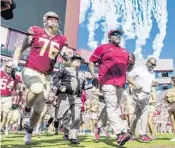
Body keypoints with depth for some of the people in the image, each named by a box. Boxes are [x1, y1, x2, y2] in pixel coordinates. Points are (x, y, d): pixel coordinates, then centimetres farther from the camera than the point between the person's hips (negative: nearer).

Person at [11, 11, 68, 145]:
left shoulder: (61, 40, 8)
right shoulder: (36, 32, 1)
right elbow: (20, 49, 8)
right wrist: (15, 66, -1)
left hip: (46, 77, 4)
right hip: (30, 72, -3)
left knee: (39, 110, 9)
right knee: (38, 89, -38)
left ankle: (29, 132, 35)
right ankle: (26, 111, -8)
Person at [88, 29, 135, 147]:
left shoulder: (124, 51, 24)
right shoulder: (102, 48, 8)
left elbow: (128, 68, 28)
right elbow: (91, 61, 6)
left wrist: (132, 63, 6)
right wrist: (93, 74, -10)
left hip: (120, 83, 7)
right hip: (108, 81, -7)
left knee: (115, 107, 8)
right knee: (112, 106, -16)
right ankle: (120, 133, -23)